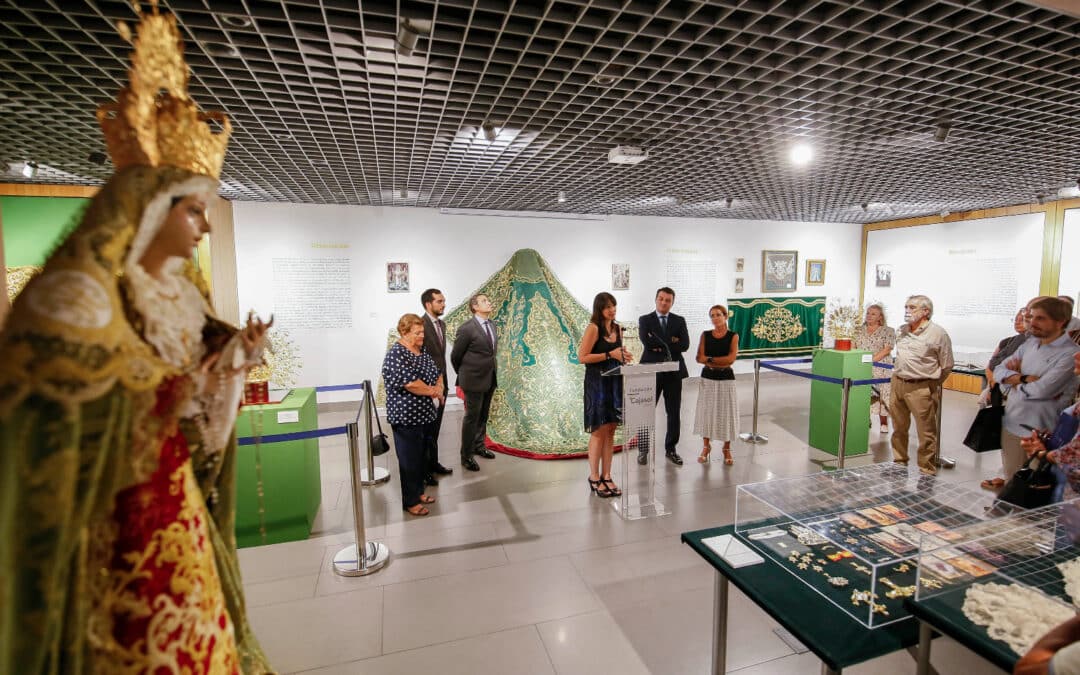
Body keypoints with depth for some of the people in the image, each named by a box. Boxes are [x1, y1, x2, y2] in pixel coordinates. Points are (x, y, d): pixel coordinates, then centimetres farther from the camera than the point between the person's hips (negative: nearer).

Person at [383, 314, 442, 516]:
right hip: (407, 418, -8)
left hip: (424, 415, 8)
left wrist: (438, 389, -9)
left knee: (422, 457, 19)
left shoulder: (421, 351, 8)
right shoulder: (396, 354, -19)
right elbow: (411, 384, -28)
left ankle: (419, 491, 35)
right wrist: (434, 391, -12)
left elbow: (437, 374, 13)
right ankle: (411, 501, 20)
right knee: (410, 460, 5)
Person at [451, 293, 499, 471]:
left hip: (490, 379, 7)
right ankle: (466, 455, 15)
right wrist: (463, 375, 6)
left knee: (483, 416, 18)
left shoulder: (491, 324, 7)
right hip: (474, 380, -7)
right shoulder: (467, 329, -16)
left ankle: (479, 446, 35)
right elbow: (455, 356, -7)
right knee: (472, 417, 2)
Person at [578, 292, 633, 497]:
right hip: (597, 382, -7)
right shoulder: (593, 328, -10)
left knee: (610, 431, 9)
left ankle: (606, 476, 19)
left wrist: (623, 357, 3)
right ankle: (594, 478, 10)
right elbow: (582, 357, -16)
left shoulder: (617, 328, 12)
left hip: (614, 382, 7)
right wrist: (609, 355, -17)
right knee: (599, 430, -2)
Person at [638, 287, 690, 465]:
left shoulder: (679, 321, 7)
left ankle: (671, 449, 23)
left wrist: (661, 346, -12)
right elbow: (647, 341, -15)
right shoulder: (645, 320, 2)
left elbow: (685, 344, -7)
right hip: (651, 371, -2)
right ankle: (643, 449, 18)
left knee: (674, 413, 9)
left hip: (674, 372, 2)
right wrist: (670, 342, -11)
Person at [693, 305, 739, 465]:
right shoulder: (705, 335, 2)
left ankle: (727, 449, 22)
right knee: (706, 412, 7)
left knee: (726, 413, 6)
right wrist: (721, 362, -17)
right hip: (708, 378, 2)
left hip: (726, 379, -1)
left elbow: (731, 358, -14)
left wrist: (710, 359, -12)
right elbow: (699, 358, -7)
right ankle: (706, 446, 23)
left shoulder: (733, 336, -3)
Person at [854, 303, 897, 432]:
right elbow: (853, 347, 8)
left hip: (880, 370, -3)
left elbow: (887, 350, -9)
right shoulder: (859, 330, 11)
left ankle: (883, 423, 11)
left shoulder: (888, 331, -1)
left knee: (881, 394, 0)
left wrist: (871, 359, -19)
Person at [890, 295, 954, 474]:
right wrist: (900, 376, 18)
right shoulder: (902, 330, 11)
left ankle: (927, 471, 13)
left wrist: (931, 385, 5)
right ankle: (899, 463, 32)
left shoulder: (938, 333, -8)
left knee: (926, 433, 2)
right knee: (898, 429, 17)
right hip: (897, 383, 6)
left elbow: (946, 366, -2)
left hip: (921, 388, -6)